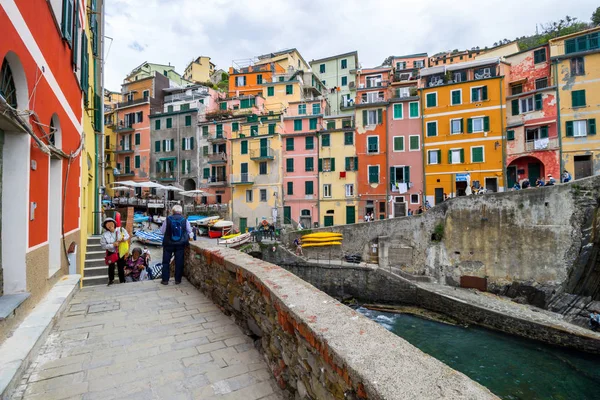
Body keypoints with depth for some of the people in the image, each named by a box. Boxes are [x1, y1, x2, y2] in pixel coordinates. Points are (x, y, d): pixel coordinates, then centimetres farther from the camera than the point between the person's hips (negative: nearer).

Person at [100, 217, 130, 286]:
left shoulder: (120, 230, -9)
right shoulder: (105, 235, -9)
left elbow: (127, 235, -5)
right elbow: (103, 245, -11)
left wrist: (123, 239, -26)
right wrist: (113, 245, -21)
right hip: (111, 253, 0)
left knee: (121, 267, 8)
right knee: (111, 267, 11)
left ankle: (122, 281, 24)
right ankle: (111, 279, 36)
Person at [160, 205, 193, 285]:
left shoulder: (168, 219, -8)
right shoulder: (185, 220, -6)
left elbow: (162, 231, 3)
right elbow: (189, 231, 6)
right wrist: (187, 238, 23)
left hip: (168, 243, 0)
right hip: (180, 244, 1)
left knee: (166, 262, 12)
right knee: (179, 262, 8)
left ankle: (165, 280, 15)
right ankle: (178, 280, 13)